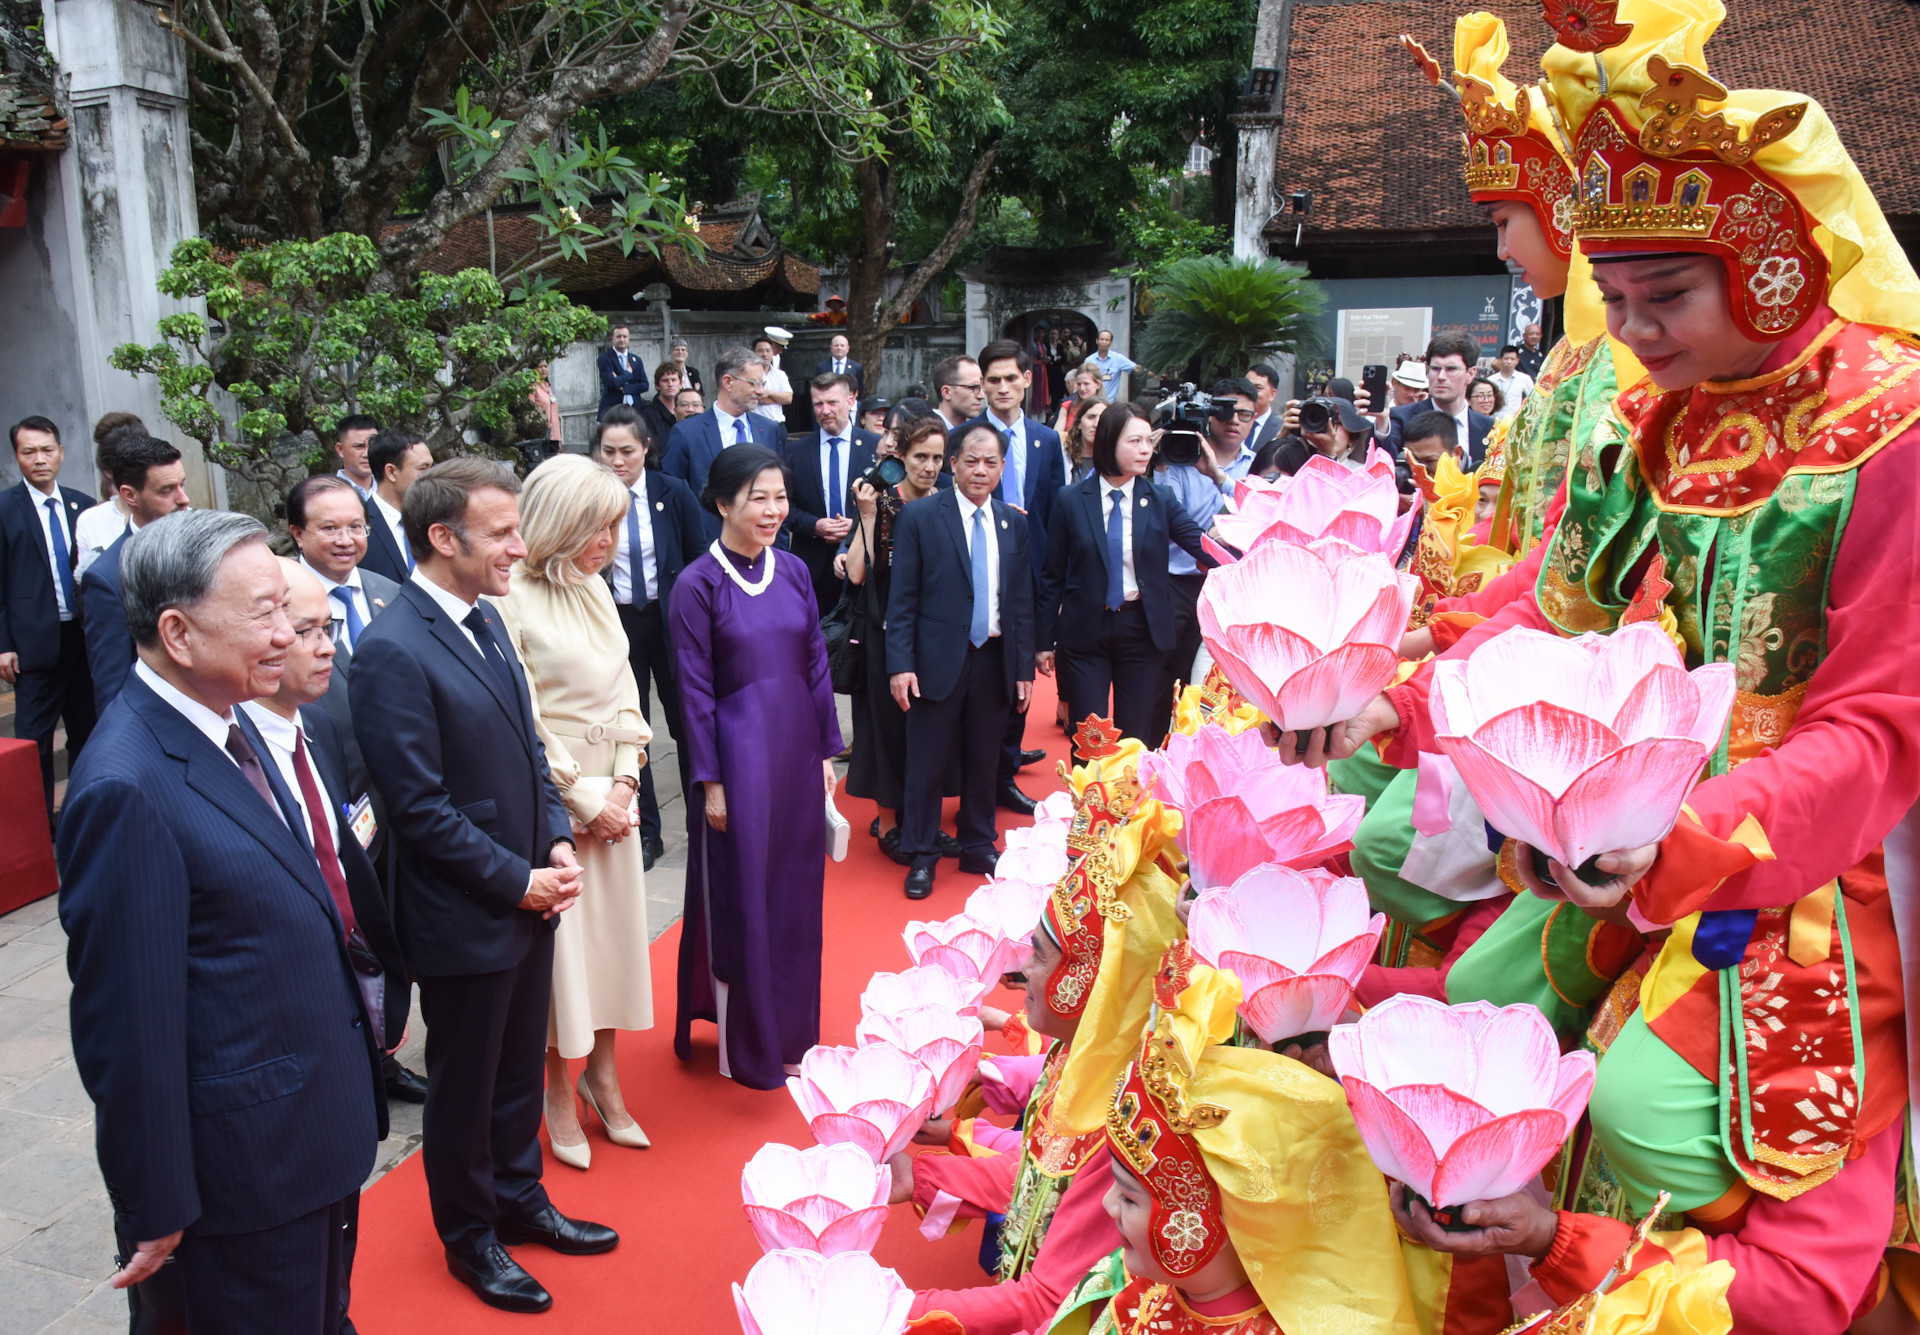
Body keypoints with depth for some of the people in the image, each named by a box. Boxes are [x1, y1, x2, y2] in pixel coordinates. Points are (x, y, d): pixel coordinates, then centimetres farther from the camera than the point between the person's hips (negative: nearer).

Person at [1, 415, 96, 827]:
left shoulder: (83, 506, 6)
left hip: (84, 635, 3)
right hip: (36, 640, -3)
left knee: (87, 728, 12)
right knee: (35, 736, 3)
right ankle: (37, 820, 13)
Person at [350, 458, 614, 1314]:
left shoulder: (483, 620, 5)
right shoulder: (392, 651, -22)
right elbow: (420, 810, -22)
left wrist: (556, 840, 0)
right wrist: (519, 881, -16)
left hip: (527, 898, 8)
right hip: (464, 919, -7)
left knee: (520, 1069, 23)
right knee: (464, 1089, 14)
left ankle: (518, 1199, 44)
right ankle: (470, 1238, 36)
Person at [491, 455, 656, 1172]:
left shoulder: (595, 588, 8)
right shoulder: (510, 600, -15)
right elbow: (521, 722, -15)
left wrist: (625, 779, -1)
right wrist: (584, 795, -11)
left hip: (613, 790, 7)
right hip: (550, 793, -7)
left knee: (612, 926, 13)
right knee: (557, 935, 5)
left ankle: (603, 1074, 30)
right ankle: (559, 1091, 23)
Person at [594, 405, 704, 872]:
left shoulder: (673, 493, -5)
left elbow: (697, 561, -1)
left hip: (671, 620, 0)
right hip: (615, 622, 1)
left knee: (686, 722, 11)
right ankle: (645, 831, 21)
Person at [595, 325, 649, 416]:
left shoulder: (636, 359, 13)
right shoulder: (604, 359, -1)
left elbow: (644, 385, 6)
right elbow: (613, 383, -14)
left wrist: (624, 388, -7)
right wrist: (628, 372, -1)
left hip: (634, 409, 4)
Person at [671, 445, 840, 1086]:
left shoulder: (793, 571, 5)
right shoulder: (698, 585, -9)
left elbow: (816, 665, 8)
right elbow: (696, 691, -9)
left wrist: (827, 751, 7)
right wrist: (710, 783, -10)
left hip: (798, 753, 5)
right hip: (739, 758, -5)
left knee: (796, 891, 15)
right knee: (741, 896, 6)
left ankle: (790, 1030, 34)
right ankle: (746, 1046, 23)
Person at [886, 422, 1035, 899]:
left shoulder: (1013, 523, 9)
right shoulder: (918, 518, -4)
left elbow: (1022, 600, 10)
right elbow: (902, 599, -5)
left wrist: (1024, 667, 6)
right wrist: (900, 664, -11)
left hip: (995, 659, 4)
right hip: (938, 658, -3)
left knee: (985, 760, 13)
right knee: (926, 762, 3)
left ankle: (978, 848, 29)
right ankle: (921, 856, 18)